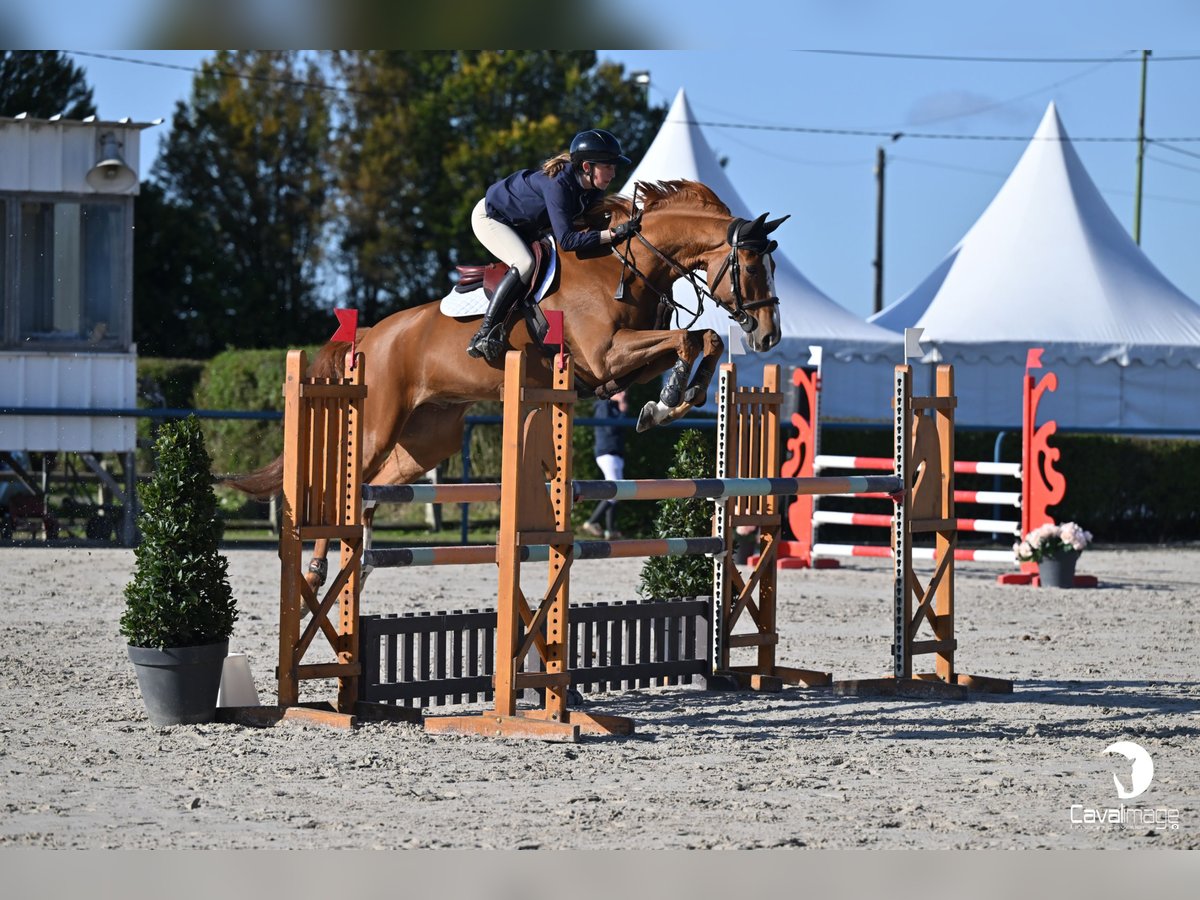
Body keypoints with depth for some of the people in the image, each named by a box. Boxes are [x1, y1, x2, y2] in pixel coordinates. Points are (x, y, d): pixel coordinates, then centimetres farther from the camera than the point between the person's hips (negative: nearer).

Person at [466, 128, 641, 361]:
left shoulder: (593, 187, -15)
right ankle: (484, 334, -26)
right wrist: (612, 234, -48)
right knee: (524, 264, -27)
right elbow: (566, 240, -42)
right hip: (490, 217, -9)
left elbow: (589, 220, -1)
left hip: (523, 226, 9)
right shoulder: (558, 184, -39)